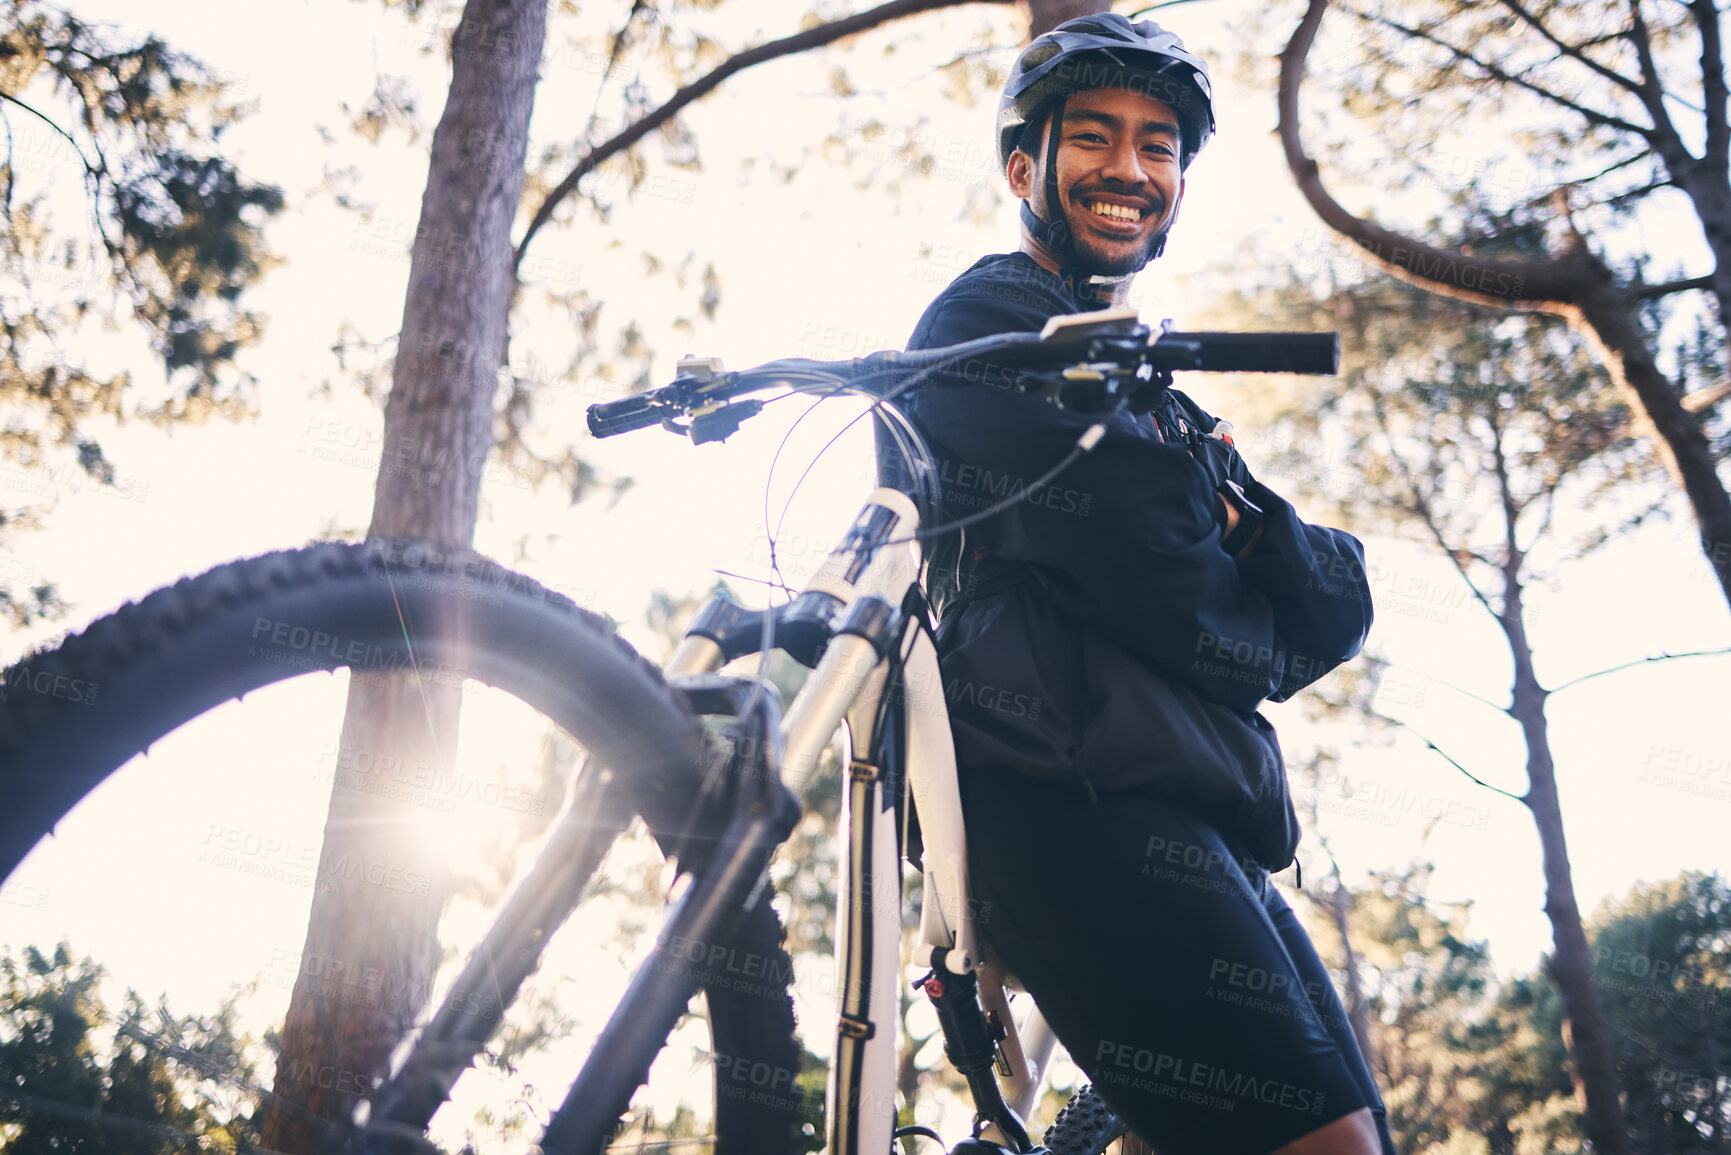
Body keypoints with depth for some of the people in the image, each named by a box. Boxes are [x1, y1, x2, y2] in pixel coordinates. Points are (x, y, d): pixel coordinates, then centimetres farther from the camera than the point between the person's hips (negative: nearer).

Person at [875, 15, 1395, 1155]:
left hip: (1207, 824, 9)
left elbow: (1339, 610, 19)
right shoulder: (990, 318, 6)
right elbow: (1140, 548, -10)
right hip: (1082, 795, -9)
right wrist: (1248, 630, 10)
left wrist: (1243, 522, -2)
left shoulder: (1164, 406, 33)